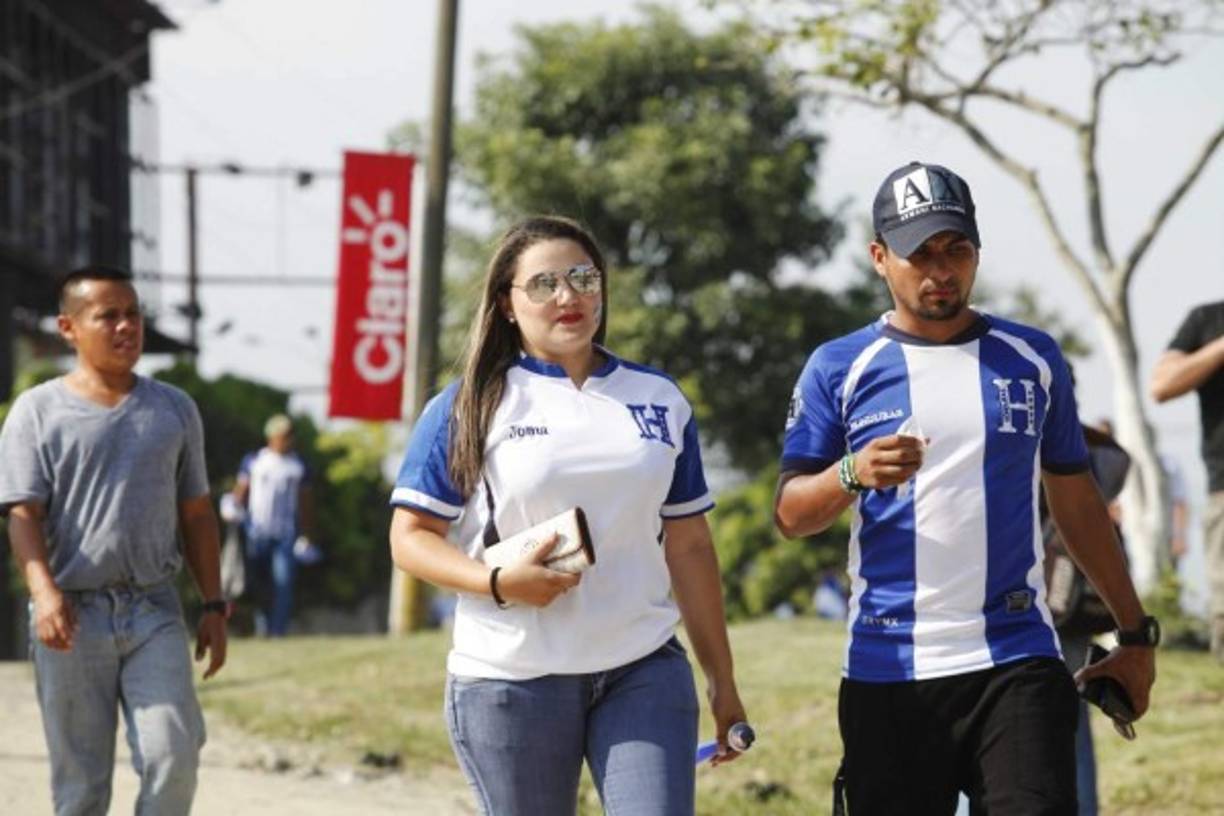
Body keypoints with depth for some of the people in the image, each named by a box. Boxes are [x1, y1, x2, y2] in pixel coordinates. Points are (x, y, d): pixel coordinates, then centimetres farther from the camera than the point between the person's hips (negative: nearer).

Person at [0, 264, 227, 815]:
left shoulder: (174, 410, 11)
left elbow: (196, 515, 15)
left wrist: (213, 605, 9)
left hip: (154, 609, 2)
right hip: (73, 612, -2)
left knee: (174, 757, -12)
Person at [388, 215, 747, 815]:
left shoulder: (659, 400, 12)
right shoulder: (469, 407, 2)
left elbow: (688, 545, 14)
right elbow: (411, 537, -1)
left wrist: (721, 677, 12)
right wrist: (499, 583, -19)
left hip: (643, 674, 2)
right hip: (510, 680, -2)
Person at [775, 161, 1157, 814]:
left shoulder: (1033, 358, 11)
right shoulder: (839, 367, 5)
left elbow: (1075, 501, 17)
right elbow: (790, 514, -1)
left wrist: (1135, 631, 16)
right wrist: (853, 474, -22)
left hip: (1016, 662, 0)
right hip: (887, 673, 0)